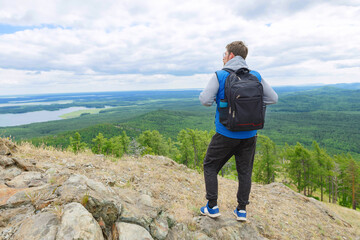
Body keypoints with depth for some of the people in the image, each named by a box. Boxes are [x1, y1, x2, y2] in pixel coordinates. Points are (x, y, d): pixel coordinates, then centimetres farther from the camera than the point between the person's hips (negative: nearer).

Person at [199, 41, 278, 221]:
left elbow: (205, 100, -16)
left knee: (210, 166, 14)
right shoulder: (256, 76, 4)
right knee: (245, 171, 17)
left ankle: (212, 207, 19)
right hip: (249, 135, 4)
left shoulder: (220, 76, -8)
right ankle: (241, 210, 26)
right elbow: (273, 98, 6)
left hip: (226, 134, -4)